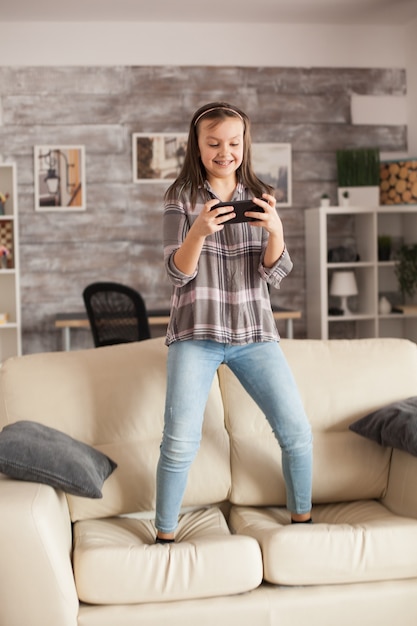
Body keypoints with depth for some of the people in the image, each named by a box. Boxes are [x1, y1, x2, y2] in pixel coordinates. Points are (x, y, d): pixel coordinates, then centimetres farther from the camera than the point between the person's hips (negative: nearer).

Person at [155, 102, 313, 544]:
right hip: (195, 333, -2)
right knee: (181, 442, -13)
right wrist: (199, 231, -25)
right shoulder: (182, 199, 1)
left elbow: (274, 275, 1)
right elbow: (178, 274, -7)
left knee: (297, 432, -3)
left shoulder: (259, 198, 8)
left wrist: (275, 231, -19)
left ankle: (302, 519, 20)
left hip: (253, 332, 3)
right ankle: (165, 536, 6)